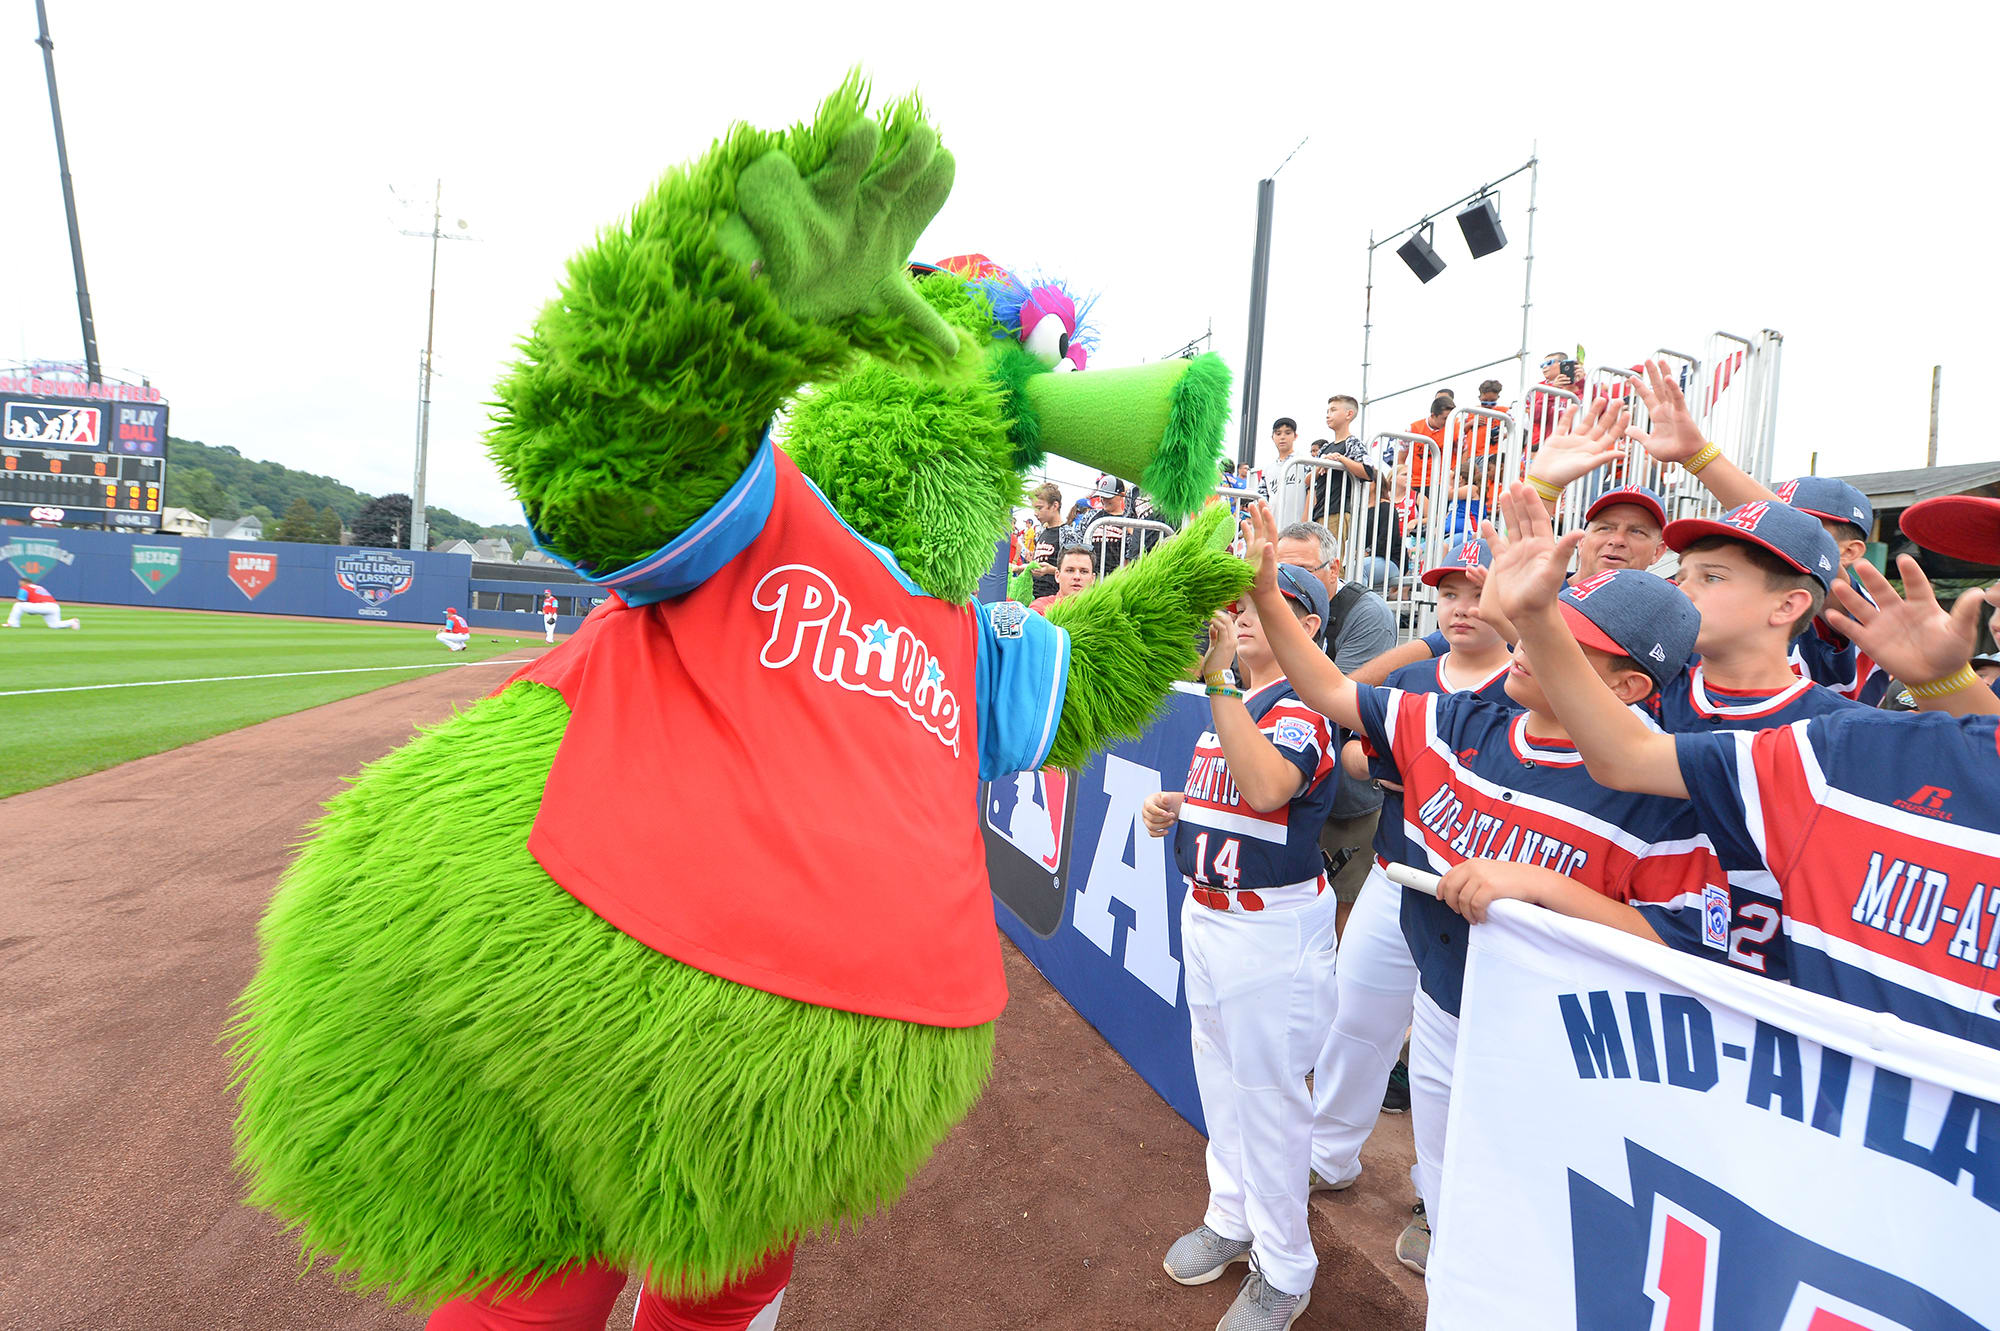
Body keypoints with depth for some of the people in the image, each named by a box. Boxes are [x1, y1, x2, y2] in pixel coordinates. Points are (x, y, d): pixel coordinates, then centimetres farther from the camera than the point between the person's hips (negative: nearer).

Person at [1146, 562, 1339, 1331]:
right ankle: (1231, 1219, 41)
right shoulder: (1227, 700, 10)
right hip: (1204, 914, 9)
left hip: (1273, 927, -9)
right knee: (1218, 1079, 21)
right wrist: (1170, 809, 1)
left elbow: (1267, 789, -38)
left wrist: (1219, 678, -40)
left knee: (1269, 1096, 4)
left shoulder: (1302, 708, -17)